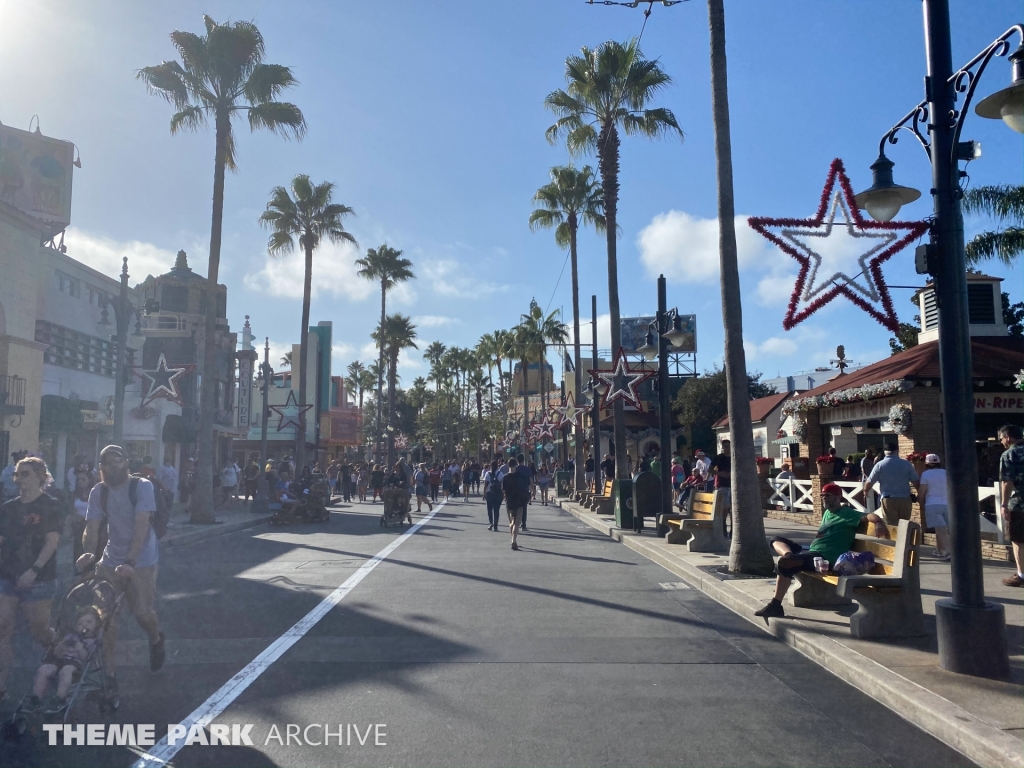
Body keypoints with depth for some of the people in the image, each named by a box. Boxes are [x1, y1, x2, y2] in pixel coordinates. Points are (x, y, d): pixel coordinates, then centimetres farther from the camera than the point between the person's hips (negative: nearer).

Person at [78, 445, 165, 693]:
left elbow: (141, 525, -21)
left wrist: (130, 561, -30)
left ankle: (156, 640, 31)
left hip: (141, 561, -4)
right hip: (110, 561, 4)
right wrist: (89, 553, -26)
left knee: (143, 612, -4)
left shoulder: (142, 486, -12)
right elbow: (92, 527, -5)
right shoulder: (99, 491, 1)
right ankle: (108, 672, 11)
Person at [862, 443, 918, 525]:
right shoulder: (906, 464, 1)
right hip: (905, 499, 2)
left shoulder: (880, 465, -3)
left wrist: (865, 492, 19)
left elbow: (869, 482, 0)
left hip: (888, 500, -2)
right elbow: (916, 481, 1)